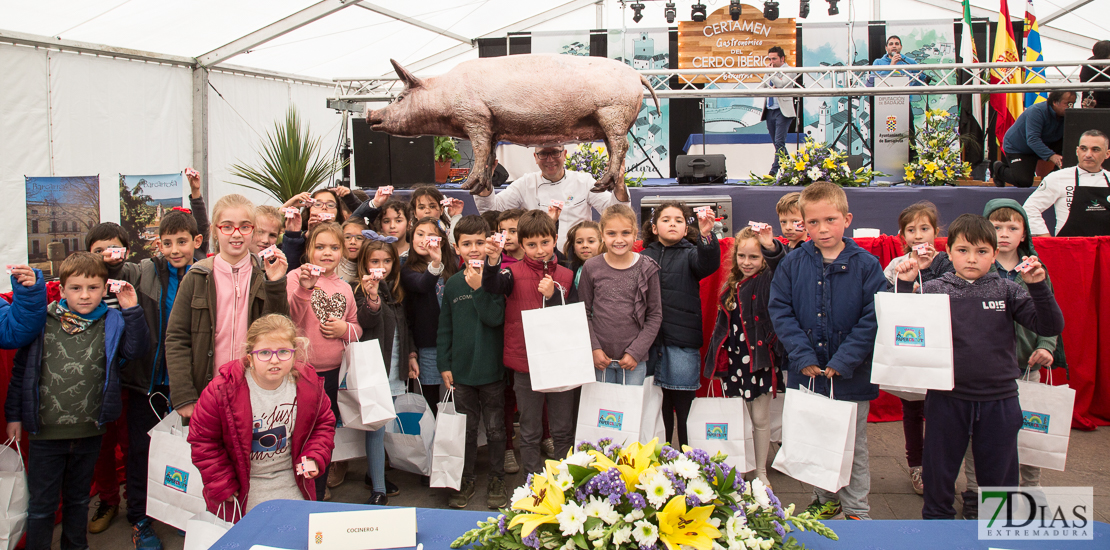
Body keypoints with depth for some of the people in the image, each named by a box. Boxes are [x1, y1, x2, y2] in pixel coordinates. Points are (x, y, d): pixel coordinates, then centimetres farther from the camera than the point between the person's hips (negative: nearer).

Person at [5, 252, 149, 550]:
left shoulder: (112, 323, -2)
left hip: (89, 433, 1)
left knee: (78, 500, 20)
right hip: (45, 432, -1)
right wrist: (14, 415, 3)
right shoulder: (42, 320, -3)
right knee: (41, 505, 6)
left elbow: (134, 350, -16)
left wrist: (132, 311, -22)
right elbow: (21, 369, 3)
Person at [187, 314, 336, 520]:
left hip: (292, 483, 3)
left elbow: (324, 423, 5)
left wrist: (314, 458, -11)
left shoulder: (308, 385, -13)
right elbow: (202, 440, -12)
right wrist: (223, 487, -11)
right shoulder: (223, 390, -22)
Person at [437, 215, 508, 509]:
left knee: (495, 428, 9)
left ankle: (497, 479, 23)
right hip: (461, 369, 3)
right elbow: (445, 327, 7)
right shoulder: (452, 284, 3)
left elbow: (495, 318, -17)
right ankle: (465, 479, 26)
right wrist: (443, 364, 3)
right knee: (466, 428, 13)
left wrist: (479, 287, -22)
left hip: (492, 368, -2)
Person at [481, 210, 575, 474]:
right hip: (525, 363, -2)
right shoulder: (515, 272, -3)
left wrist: (552, 295, -15)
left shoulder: (565, 276, 4)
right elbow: (492, 285, -24)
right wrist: (493, 260, -44)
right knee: (530, 432, 10)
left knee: (564, 430, 12)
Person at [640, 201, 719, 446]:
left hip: (682, 342, -2)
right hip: (650, 340, 2)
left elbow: (708, 264, -16)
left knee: (683, 403, 0)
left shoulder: (690, 254, 5)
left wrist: (706, 236, -35)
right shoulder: (644, 257, 9)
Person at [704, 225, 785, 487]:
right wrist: (716, 361, 15)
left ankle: (761, 472, 20)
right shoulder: (731, 286, 9)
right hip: (734, 360, 4)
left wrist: (772, 247, -48)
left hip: (760, 359, -4)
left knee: (760, 418, 5)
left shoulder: (767, 281, -7)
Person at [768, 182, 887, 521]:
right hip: (806, 374, 2)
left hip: (851, 376, -2)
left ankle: (856, 510, 24)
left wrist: (843, 360, -17)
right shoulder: (792, 264, -1)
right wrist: (803, 355, -13)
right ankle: (825, 501, 34)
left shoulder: (866, 265, -8)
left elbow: (873, 318, -11)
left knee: (853, 447, 9)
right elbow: (780, 311, -3)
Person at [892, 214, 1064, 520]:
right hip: (946, 400, -1)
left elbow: (1051, 327, -3)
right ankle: (937, 518, 32)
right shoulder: (934, 290, -2)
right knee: (938, 474, 14)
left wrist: (1038, 287, -16)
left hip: (999, 401, 1)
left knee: (999, 478, 14)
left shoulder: (1007, 292, 1)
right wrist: (905, 286, -15)